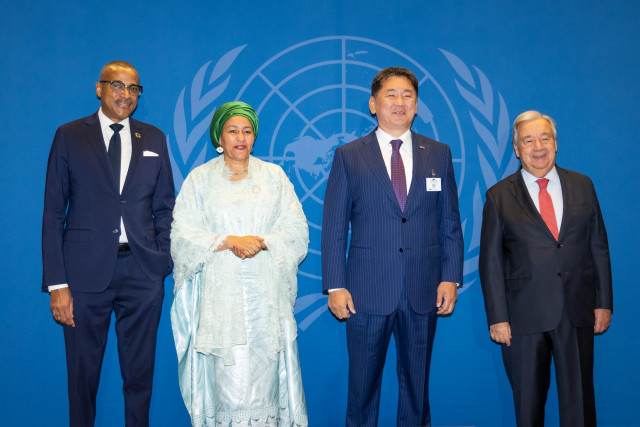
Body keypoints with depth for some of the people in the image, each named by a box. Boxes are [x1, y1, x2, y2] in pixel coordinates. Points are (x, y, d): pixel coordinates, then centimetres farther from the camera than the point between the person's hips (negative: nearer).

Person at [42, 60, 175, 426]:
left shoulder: (154, 139, 10)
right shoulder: (70, 136, 3)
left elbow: (165, 208, 11)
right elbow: (53, 213, 0)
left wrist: (164, 264, 0)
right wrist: (57, 283, -8)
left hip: (143, 272, 2)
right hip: (86, 272, -1)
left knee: (140, 374, 11)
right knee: (83, 373, 10)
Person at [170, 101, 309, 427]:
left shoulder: (274, 176, 11)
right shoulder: (200, 178, 8)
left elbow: (296, 231, 5)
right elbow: (183, 236, 0)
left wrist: (260, 241, -11)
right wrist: (230, 241, -12)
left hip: (266, 291, 1)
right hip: (221, 291, -1)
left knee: (264, 369, 0)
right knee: (226, 373, -3)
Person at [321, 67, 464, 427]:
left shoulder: (439, 154, 9)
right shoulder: (348, 156, 3)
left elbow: (450, 222, 9)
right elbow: (333, 227, 0)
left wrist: (451, 277, 0)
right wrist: (335, 285, -6)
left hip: (423, 292, 2)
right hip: (367, 292, -2)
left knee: (417, 384, 13)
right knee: (363, 386, 8)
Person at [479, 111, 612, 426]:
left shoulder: (582, 186, 8)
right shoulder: (499, 196, 0)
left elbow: (599, 246, 10)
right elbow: (490, 261, -1)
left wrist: (604, 302, 5)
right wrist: (497, 317, -6)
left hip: (577, 315, 2)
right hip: (524, 317, -2)